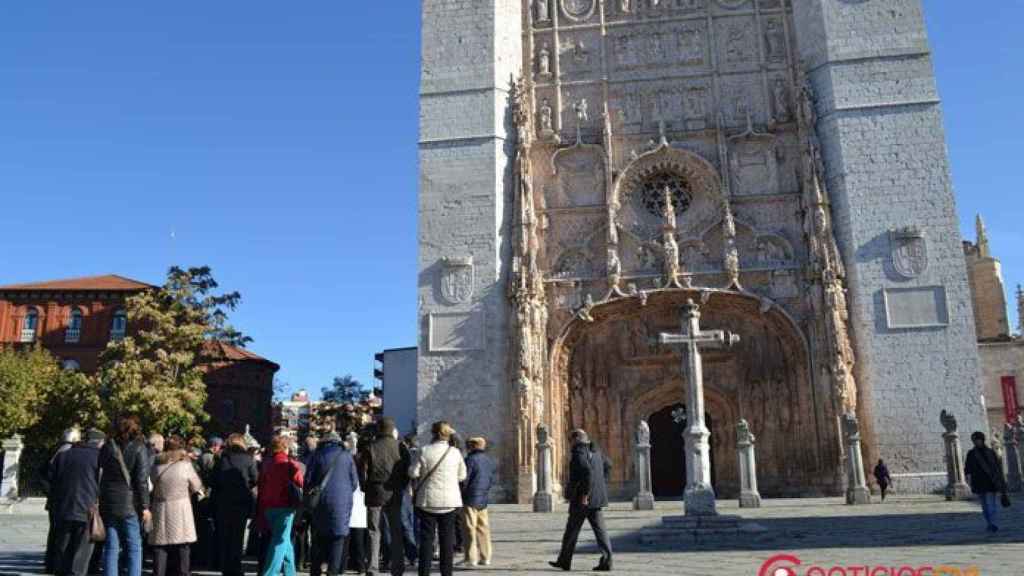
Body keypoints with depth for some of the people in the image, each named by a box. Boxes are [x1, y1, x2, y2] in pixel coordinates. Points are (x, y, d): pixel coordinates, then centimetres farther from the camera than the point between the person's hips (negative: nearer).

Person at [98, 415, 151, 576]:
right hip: (130, 504, -4)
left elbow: (99, 476, 8)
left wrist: (98, 501, 12)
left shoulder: (106, 447, 6)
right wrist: (145, 506, -8)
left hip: (108, 504, 4)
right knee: (134, 546, 3)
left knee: (111, 546, 9)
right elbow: (142, 480, -11)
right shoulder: (139, 448, -7)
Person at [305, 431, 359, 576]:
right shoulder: (347, 456, 3)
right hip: (342, 503, -1)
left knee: (319, 538, 13)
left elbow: (308, 480, 2)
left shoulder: (318, 455, 4)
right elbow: (355, 482, 4)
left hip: (321, 502, 1)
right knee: (338, 537, 3)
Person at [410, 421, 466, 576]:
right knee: (447, 538, 10)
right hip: (449, 501, 1)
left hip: (428, 501, -1)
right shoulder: (455, 452, -3)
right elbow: (462, 476, 4)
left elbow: (413, 472, -6)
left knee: (426, 537, 7)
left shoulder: (424, 451, -8)